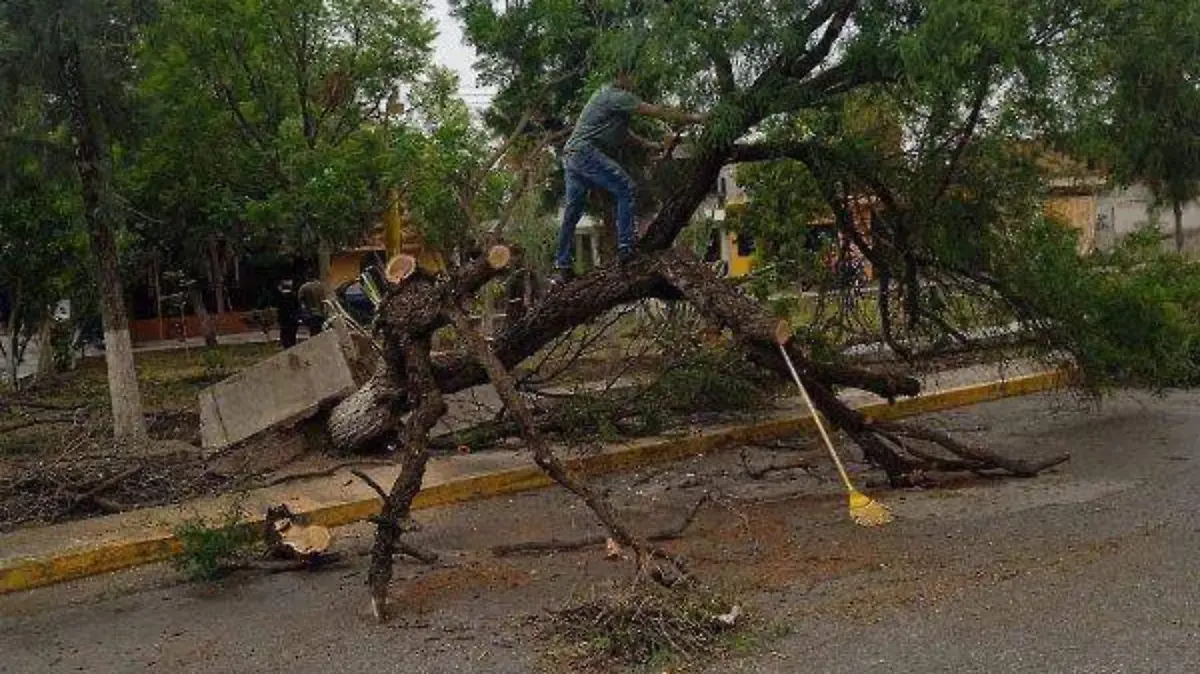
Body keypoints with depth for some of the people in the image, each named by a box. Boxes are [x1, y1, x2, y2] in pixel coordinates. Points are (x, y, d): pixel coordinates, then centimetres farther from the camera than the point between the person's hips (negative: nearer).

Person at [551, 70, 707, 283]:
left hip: (570, 155, 10)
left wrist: (646, 143, 33)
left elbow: (620, 129, 34)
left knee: (572, 213, 9)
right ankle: (626, 247, -13)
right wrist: (691, 118, -1)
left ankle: (562, 268, 10)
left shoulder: (606, 94, 24)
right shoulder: (618, 96, -7)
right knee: (625, 188, -10)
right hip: (586, 151, -10)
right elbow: (658, 112, -7)